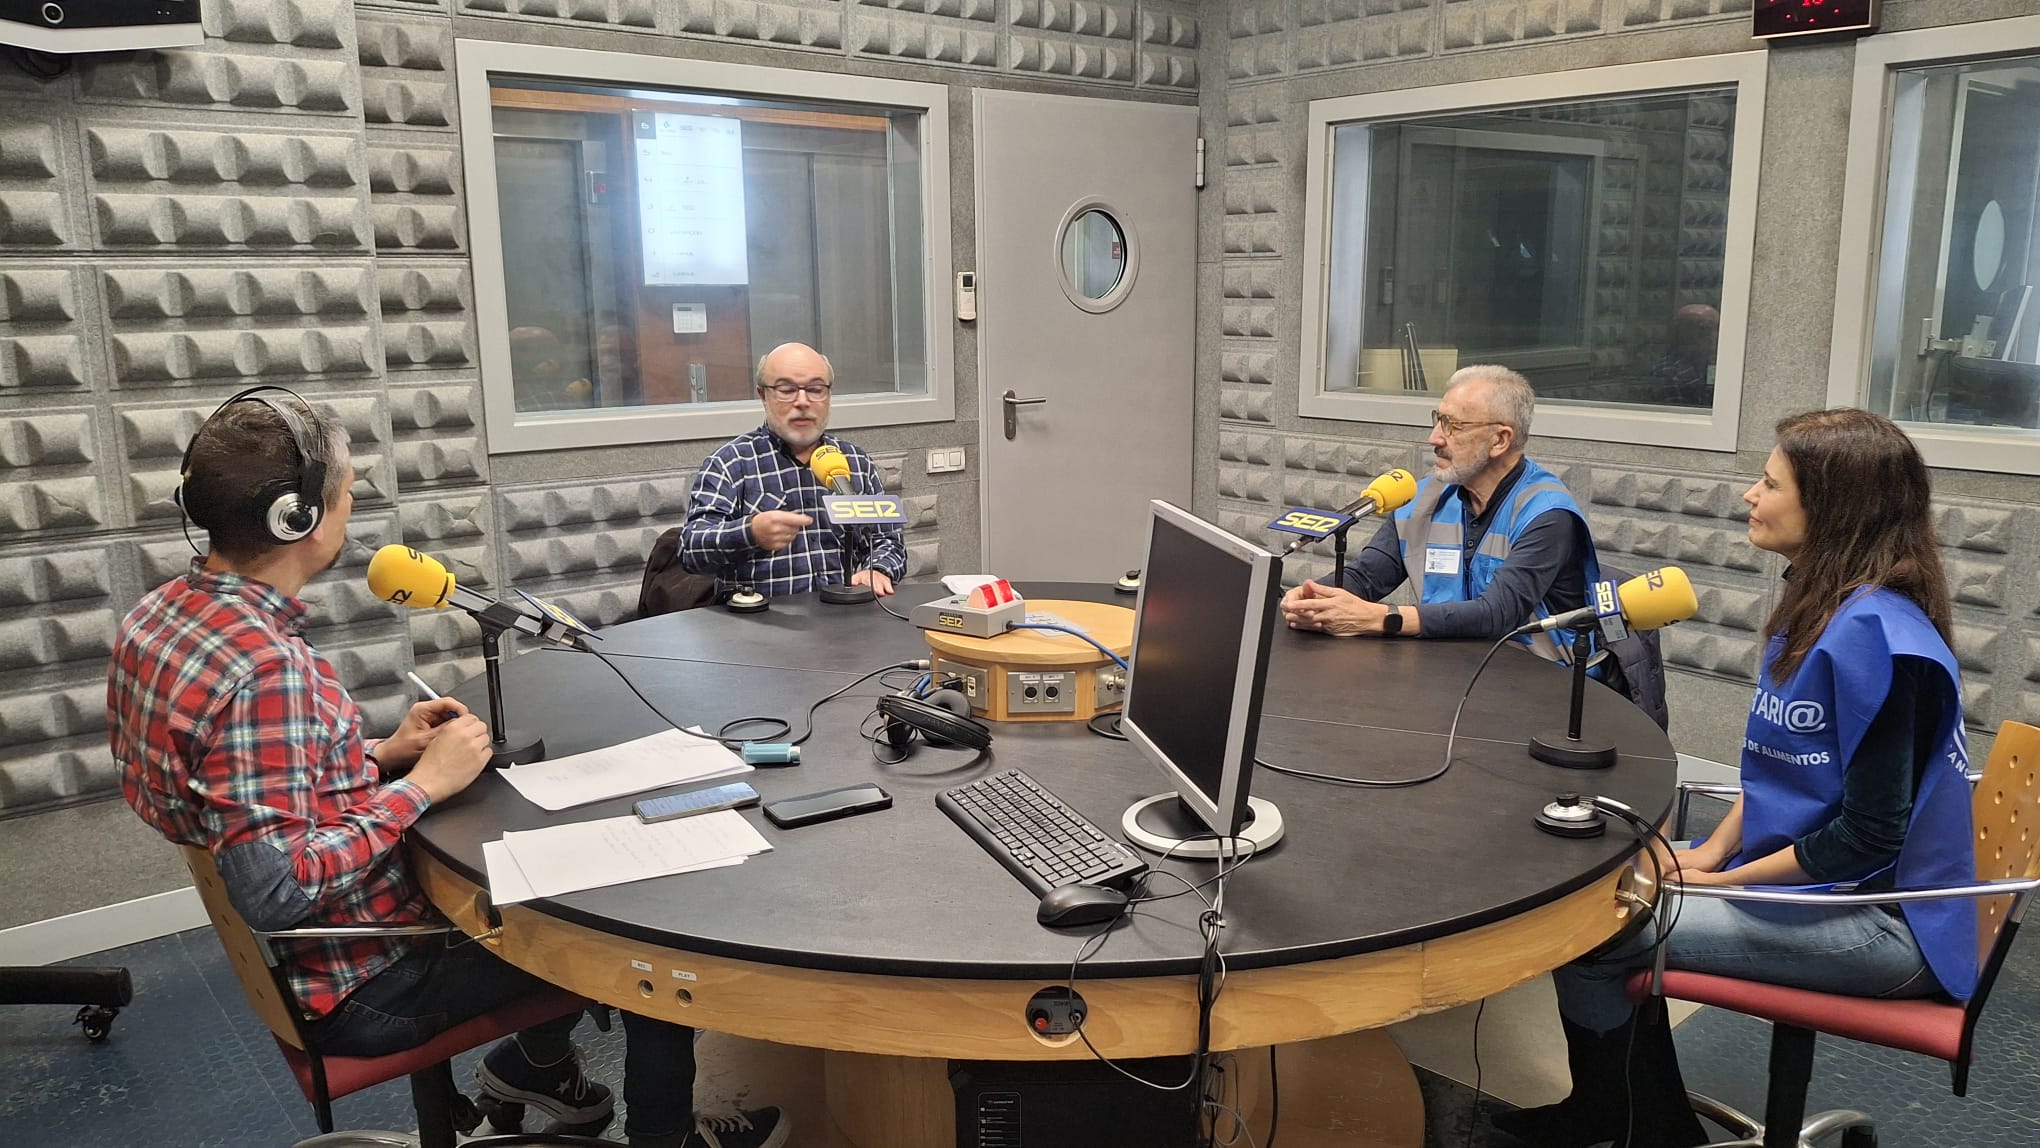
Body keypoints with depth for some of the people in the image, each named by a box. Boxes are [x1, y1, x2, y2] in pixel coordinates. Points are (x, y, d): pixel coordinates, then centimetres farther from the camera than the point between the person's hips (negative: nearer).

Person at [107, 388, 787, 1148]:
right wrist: (422, 784, -24)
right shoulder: (264, 666, -32)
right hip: (364, 982, -9)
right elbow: (276, 890, -34)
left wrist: (380, 757, 0)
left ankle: (535, 1058, 38)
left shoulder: (162, 615, -1)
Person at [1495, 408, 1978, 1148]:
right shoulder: (1817, 606, 7)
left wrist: (1722, 877, -13)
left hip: (1877, 922, -10)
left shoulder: (1873, 633, -23)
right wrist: (1713, 848, 1)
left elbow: (1868, 836, -23)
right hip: (1802, 881, 10)